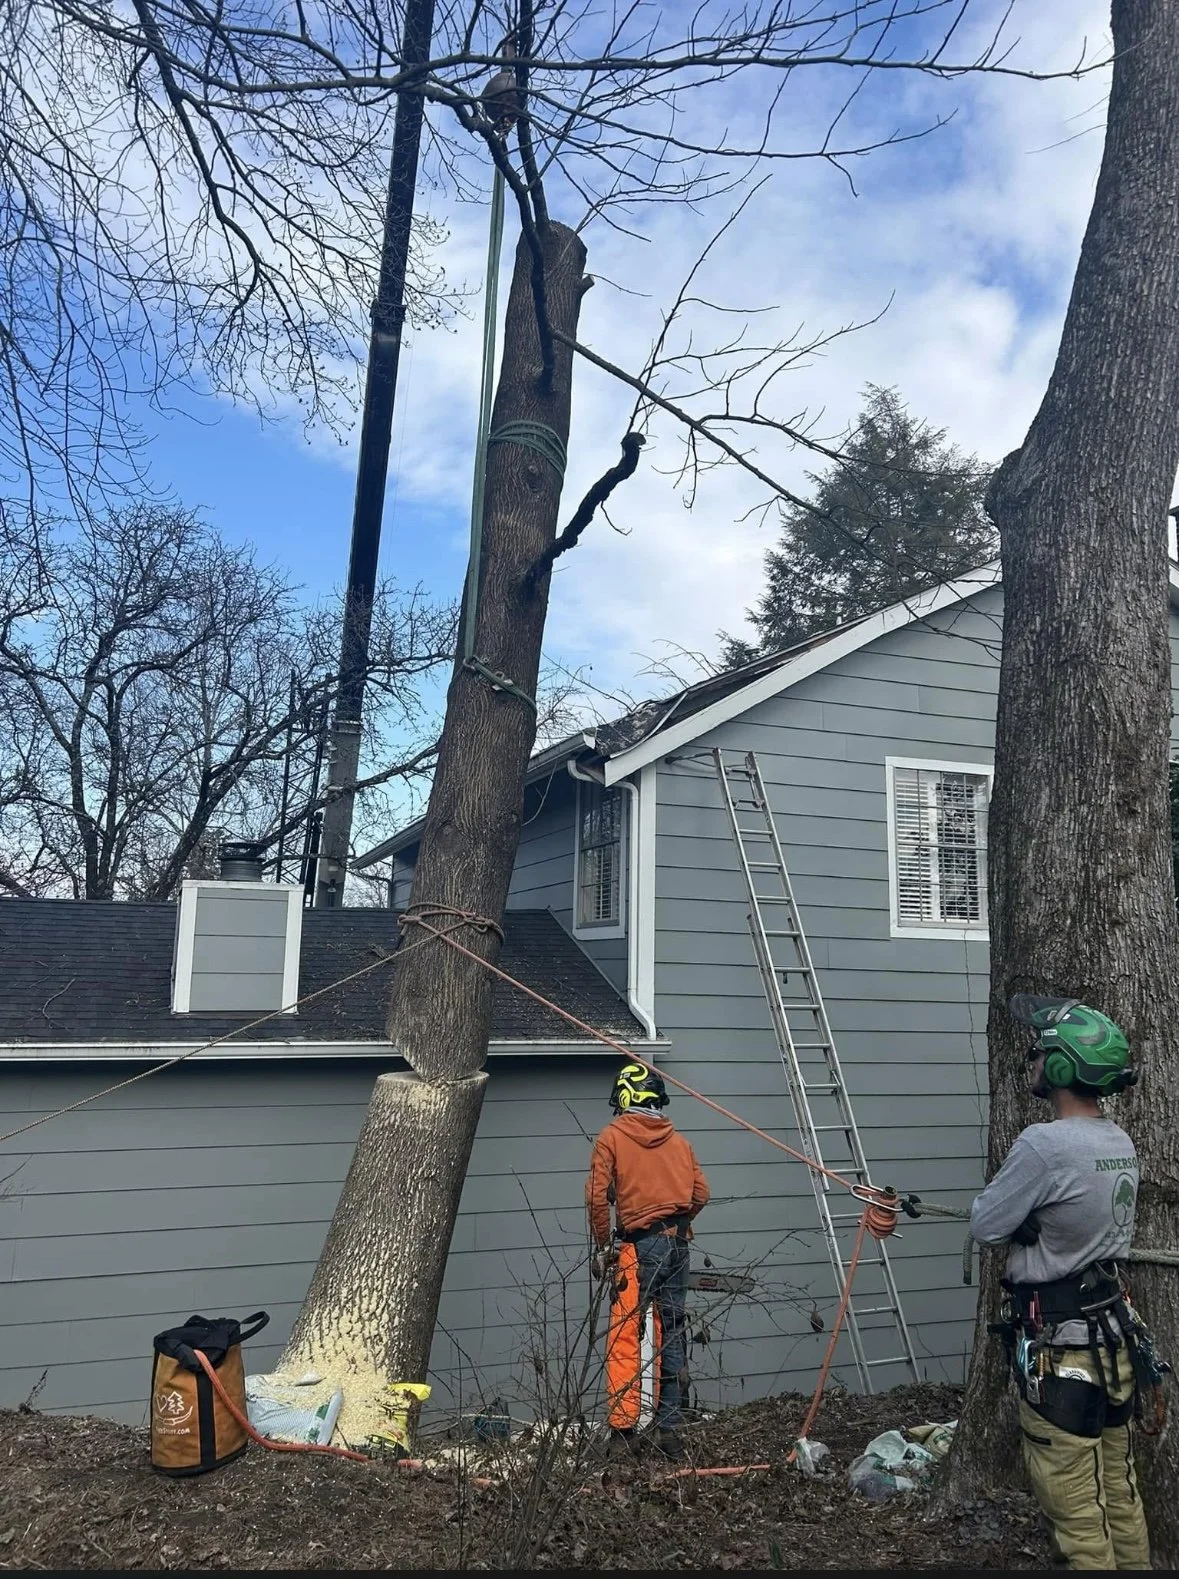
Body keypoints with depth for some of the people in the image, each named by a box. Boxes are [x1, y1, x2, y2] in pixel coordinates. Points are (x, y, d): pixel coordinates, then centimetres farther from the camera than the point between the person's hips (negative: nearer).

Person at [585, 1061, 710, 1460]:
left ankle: (623, 1428, -3)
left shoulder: (612, 1136, 0)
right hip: (677, 1245, 5)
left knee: (624, 1338, -1)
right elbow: (700, 1194, 9)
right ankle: (669, 1426, 15)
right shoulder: (678, 1140, 12)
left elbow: (597, 1195, -7)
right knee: (672, 1334, 11)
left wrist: (602, 1245, 2)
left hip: (639, 1245, -5)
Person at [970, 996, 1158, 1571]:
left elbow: (985, 1226, -13)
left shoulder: (1043, 1146, -23)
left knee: (1074, 1504, 3)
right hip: (1115, 1334, 8)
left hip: (1059, 1346, -8)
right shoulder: (1119, 1141, 3)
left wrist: (995, 1192, 4)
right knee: (1119, 1489, 19)